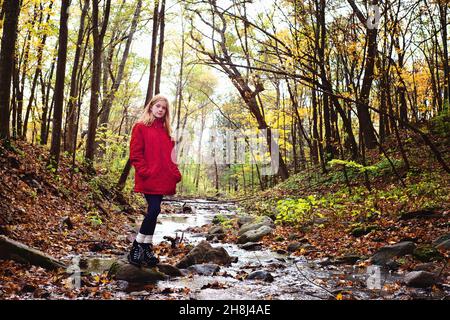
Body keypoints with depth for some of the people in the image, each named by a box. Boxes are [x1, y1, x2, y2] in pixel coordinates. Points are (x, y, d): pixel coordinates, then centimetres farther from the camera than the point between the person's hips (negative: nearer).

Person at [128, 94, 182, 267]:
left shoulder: (165, 130, 19)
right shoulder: (141, 127, 0)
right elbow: (135, 154, -6)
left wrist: (175, 173, 8)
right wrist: (144, 171, -15)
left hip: (162, 178, 7)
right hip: (148, 179, -6)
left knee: (153, 211, 8)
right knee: (154, 210, -15)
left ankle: (147, 249, 15)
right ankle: (137, 247, -2)